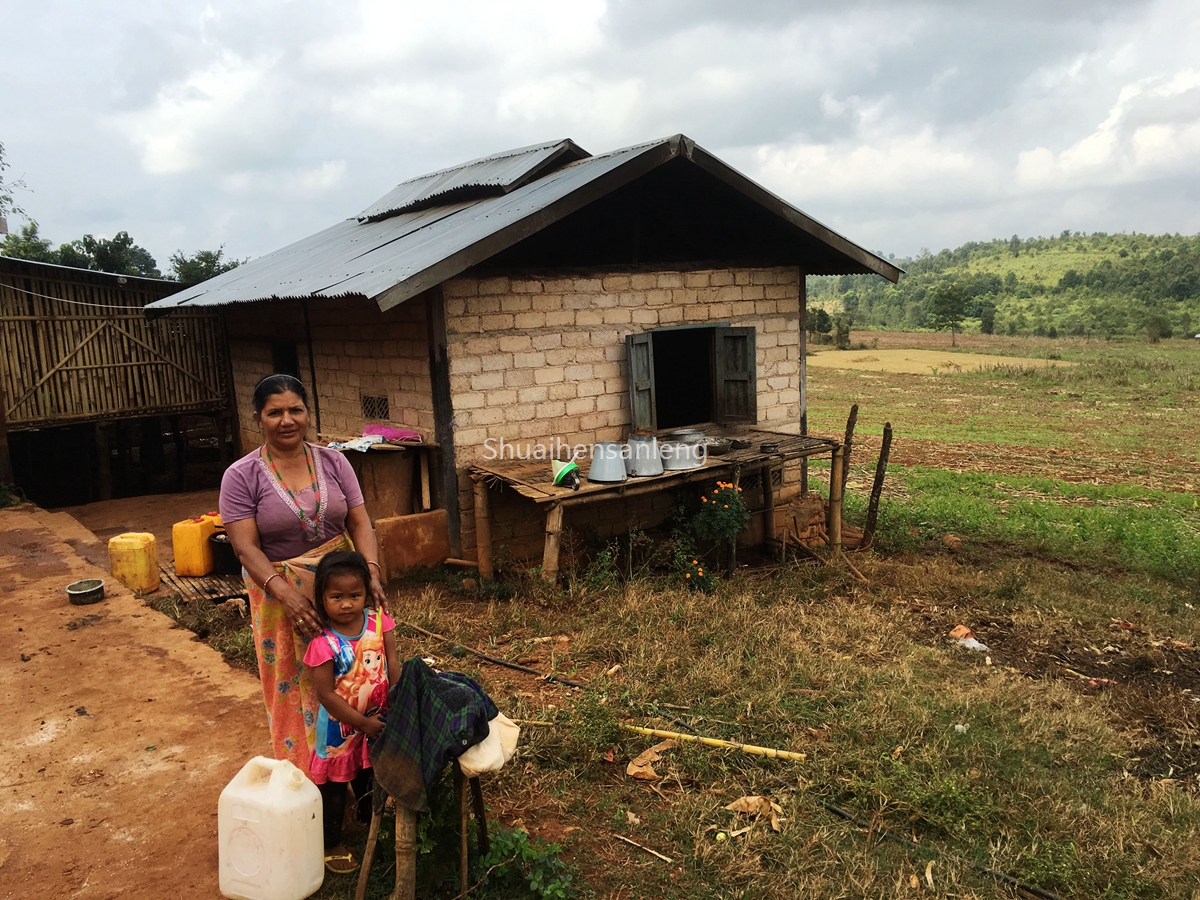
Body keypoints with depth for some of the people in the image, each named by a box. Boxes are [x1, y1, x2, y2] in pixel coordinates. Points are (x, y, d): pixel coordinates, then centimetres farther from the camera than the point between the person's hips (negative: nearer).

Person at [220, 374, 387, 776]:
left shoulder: (333, 462, 2)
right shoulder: (241, 477, -7)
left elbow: (359, 523, 0)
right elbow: (246, 547, -14)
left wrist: (371, 571, -17)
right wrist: (288, 594, -27)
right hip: (281, 596, -2)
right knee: (295, 686, 8)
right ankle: (306, 775, 27)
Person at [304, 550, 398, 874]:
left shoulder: (378, 621, -14)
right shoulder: (323, 643, -26)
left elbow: (392, 663, -8)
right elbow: (326, 695, -22)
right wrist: (363, 723, -20)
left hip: (378, 720, 4)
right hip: (340, 727, -4)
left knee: (372, 777, 26)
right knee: (334, 786, 15)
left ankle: (369, 818, 53)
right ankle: (331, 844, 35)